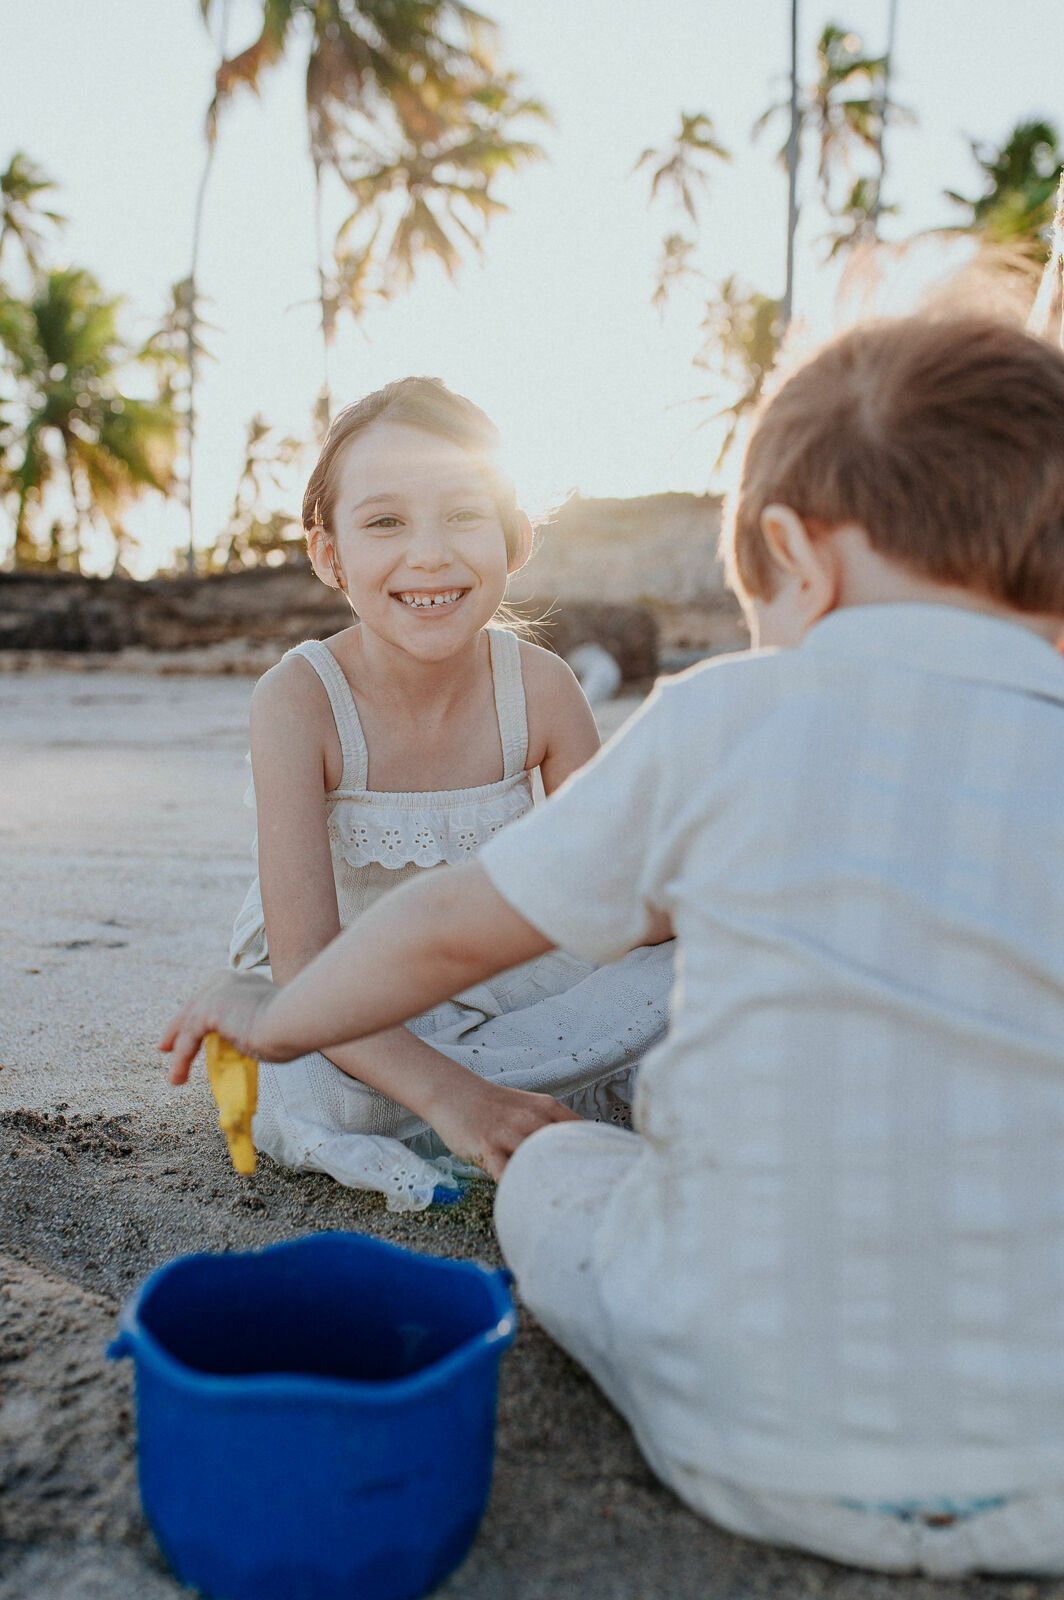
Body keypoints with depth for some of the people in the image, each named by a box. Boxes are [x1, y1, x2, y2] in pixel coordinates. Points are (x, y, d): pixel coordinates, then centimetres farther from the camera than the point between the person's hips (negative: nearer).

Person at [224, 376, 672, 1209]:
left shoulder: (540, 688, -16)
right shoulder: (299, 700, -26)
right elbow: (303, 957, -33)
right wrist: (450, 1095, -46)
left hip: (489, 976, 3)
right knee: (307, 1090, -34)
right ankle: (585, 1090, -13)